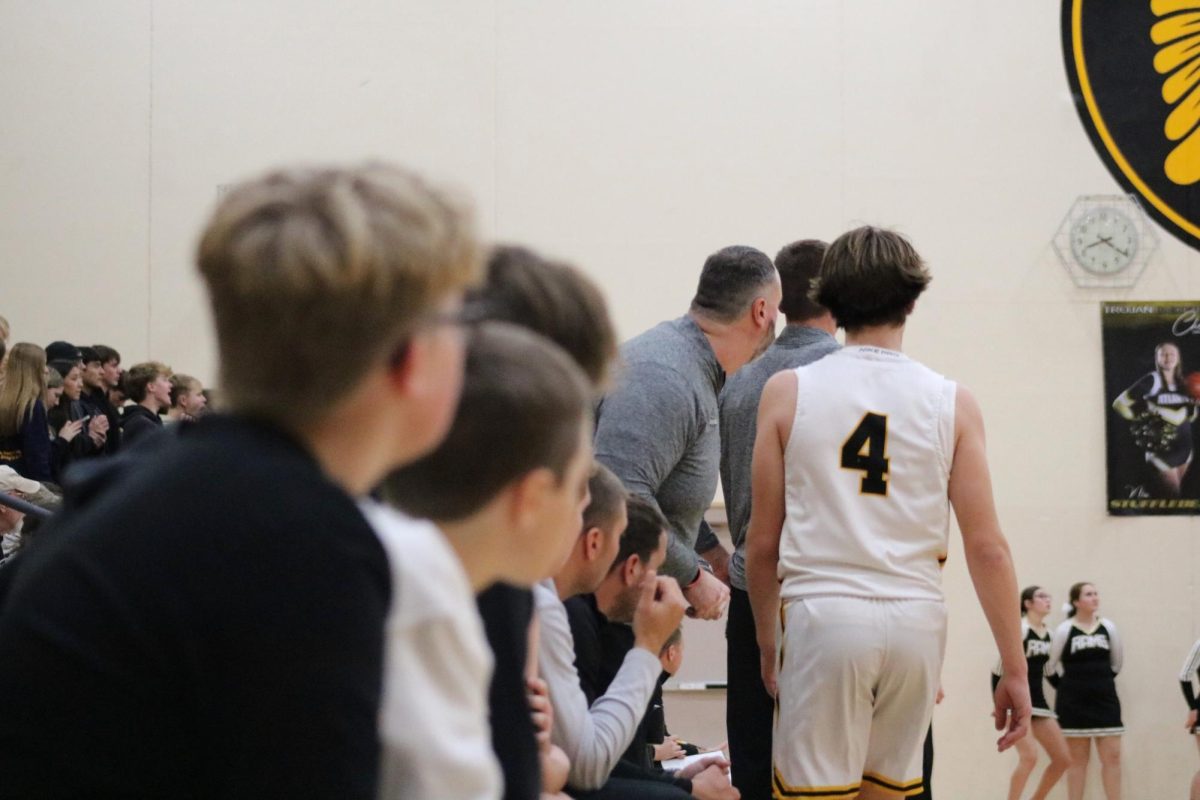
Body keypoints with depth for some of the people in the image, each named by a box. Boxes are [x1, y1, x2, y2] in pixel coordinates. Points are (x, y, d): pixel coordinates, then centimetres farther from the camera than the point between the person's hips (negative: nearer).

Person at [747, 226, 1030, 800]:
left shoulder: (788, 392, 2)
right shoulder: (951, 403, 3)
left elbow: (762, 544, 3)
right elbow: (986, 546, 0)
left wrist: (766, 645, 16)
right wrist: (1014, 670, 5)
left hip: (823, 610, -2)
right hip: (916, 618, 2)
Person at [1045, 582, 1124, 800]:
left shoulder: (1108, 627, 3)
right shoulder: (1064, 630, -7)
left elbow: (1118, 661, 15)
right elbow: (1050, 666, 0)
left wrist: (1100, 681, 14)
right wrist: (1067, 687, 5)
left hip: (1105, 700, 3)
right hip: (1074, 703, -3)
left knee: (1112, 756, 0)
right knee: (1078, 759, 3)